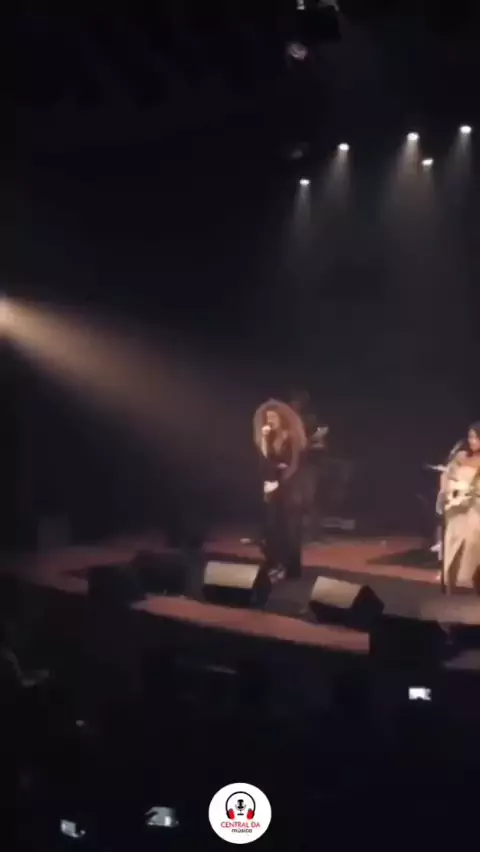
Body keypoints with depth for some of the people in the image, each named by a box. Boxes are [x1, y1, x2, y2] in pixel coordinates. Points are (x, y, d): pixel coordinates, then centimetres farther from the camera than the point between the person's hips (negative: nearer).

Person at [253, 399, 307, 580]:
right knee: (272, 527, 2)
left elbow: (294, 465, -10)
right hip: (271, 489, 5)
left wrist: (278, 483, -12)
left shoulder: (292, 438, -7)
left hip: (288, 488, -5)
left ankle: (289, 567, 0)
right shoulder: (268, 438, 9)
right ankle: (274, 565, 8)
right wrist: (264, 439, -10)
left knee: (289, 528, -4)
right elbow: (264, 460, -3)